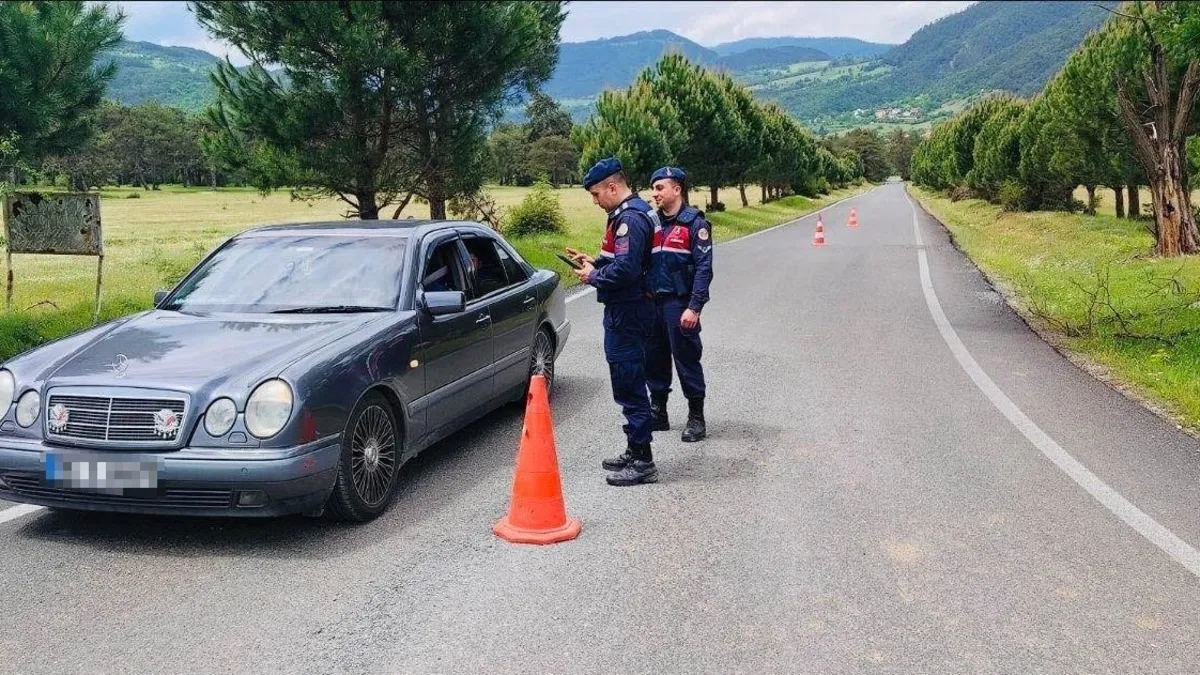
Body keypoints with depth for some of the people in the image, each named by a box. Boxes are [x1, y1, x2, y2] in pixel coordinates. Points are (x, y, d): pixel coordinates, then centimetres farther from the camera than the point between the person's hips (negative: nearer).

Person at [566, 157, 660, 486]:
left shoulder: (630, 218, -18)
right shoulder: (628, 214, 15)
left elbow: (625, 270, -26)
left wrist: (593, 277, -11)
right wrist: (594, 262, 11)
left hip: (626, 314, -11)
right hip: (626, 311, 11)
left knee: (629, 386, -6)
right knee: (628, 384, 17)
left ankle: (642, 462, 0)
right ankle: (635, 452, 27)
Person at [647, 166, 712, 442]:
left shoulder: (694, 223, -6)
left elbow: (704, 269, -12)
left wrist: (694, 308, -18)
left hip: (679, 304, -6)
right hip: (653, 303, 6)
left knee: (687, 360, -1)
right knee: (654, 360, 11)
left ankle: (696, 418, 10)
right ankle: (658, 413, 24)